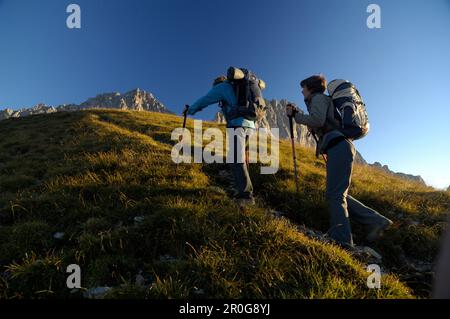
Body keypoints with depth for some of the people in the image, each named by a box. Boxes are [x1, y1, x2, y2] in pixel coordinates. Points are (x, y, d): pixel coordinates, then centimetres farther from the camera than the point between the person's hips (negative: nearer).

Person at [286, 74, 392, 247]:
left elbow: (317, 120, -14)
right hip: (339, 147, 10)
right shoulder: (320, 101, 32)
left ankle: (342, 241, -18)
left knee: (334, 195, -15)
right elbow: (315, 128, 27)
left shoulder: (318, 98, 5)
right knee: (339, 195, 8)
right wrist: (297, 114, 26)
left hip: (338, 147, -10)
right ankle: (376, 221, 7)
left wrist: (296, 115, -3)